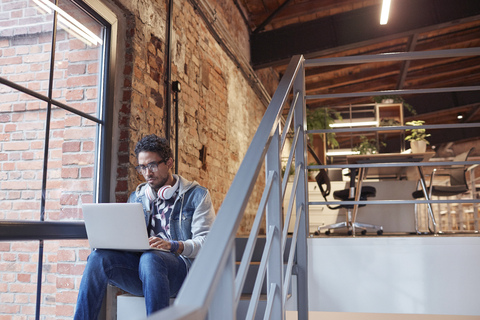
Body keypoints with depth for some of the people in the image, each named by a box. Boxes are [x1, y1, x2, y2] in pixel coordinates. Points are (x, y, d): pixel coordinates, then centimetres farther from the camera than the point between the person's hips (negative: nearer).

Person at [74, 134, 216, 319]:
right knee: (99, 256, -24)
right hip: (140, 261, 4)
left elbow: (206, 242, -3)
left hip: (179, 264, -4)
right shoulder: (137, 197, 23)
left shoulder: (196, 195, 8)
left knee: (149, 259, -37)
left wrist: (173, 246, -21)